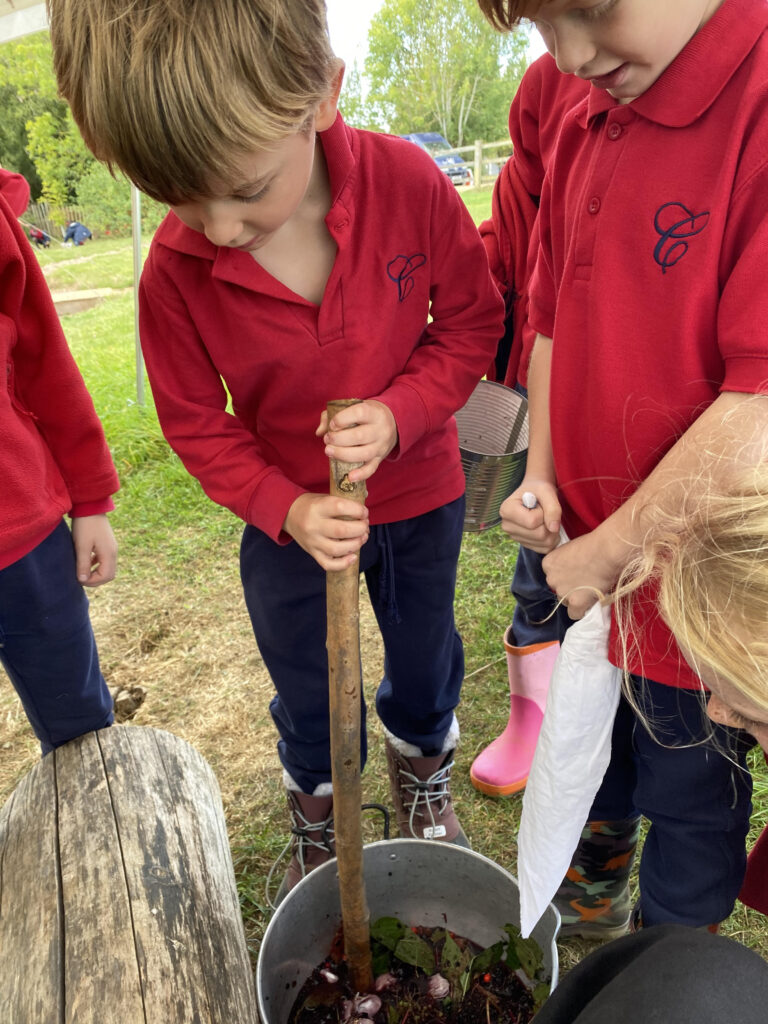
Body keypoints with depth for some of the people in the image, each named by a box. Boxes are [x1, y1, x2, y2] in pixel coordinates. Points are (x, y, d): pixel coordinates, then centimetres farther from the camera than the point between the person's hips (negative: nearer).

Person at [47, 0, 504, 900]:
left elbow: (471, 322, -8)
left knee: (424, 657, 24)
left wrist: (397, 411, -24)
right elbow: (197, 426, -8)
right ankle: (314, 814, 53)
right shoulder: (173, 272, -20)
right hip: (289, 519, 0)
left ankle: (423, 768, 58)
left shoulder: (409, 183, -21)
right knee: (304, 692, 20)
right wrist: (287, 509, -21)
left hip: (420, 495, 1)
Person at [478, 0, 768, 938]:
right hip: (588, 550, 7)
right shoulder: (581, 132, 3)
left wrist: (613, 547, -17)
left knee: (687, 787, 17)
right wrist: (540, 476, 1)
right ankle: (592, 885, 58)